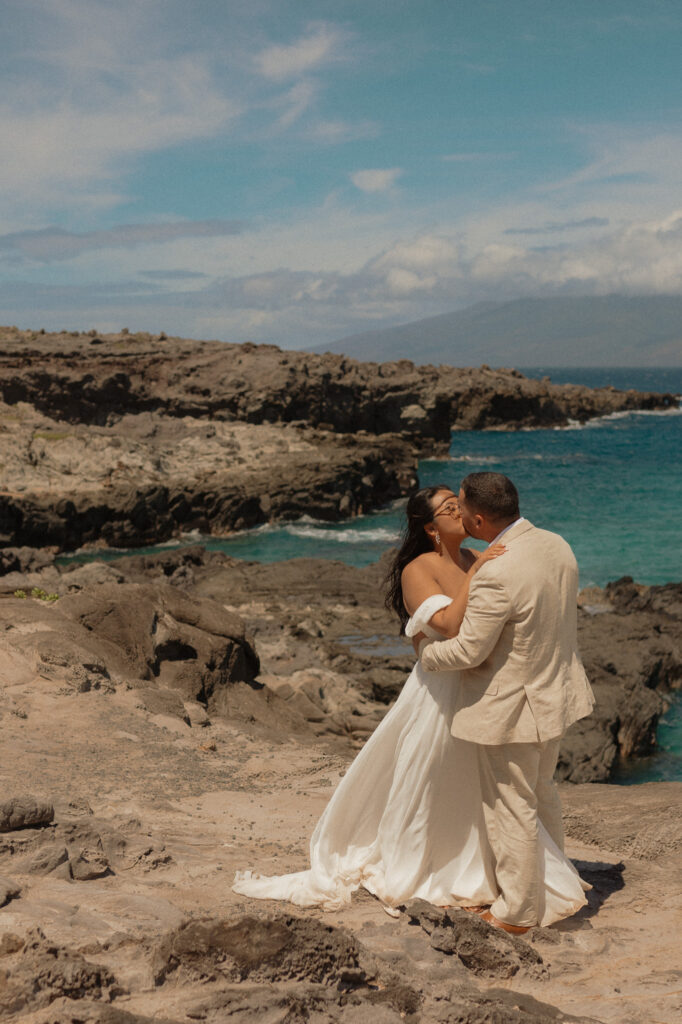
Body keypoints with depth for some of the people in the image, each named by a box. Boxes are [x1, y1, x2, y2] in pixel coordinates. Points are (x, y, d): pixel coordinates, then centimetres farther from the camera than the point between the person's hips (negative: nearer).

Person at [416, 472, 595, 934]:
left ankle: (517, 911, 24)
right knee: (542, 793, 26)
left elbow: (467, 651, -22)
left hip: (512, 707, -9)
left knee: (512, 809, 8)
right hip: (555, 692, 9)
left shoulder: (496, 575, -31)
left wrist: (425, 649, -3)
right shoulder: (557, 545, -3)